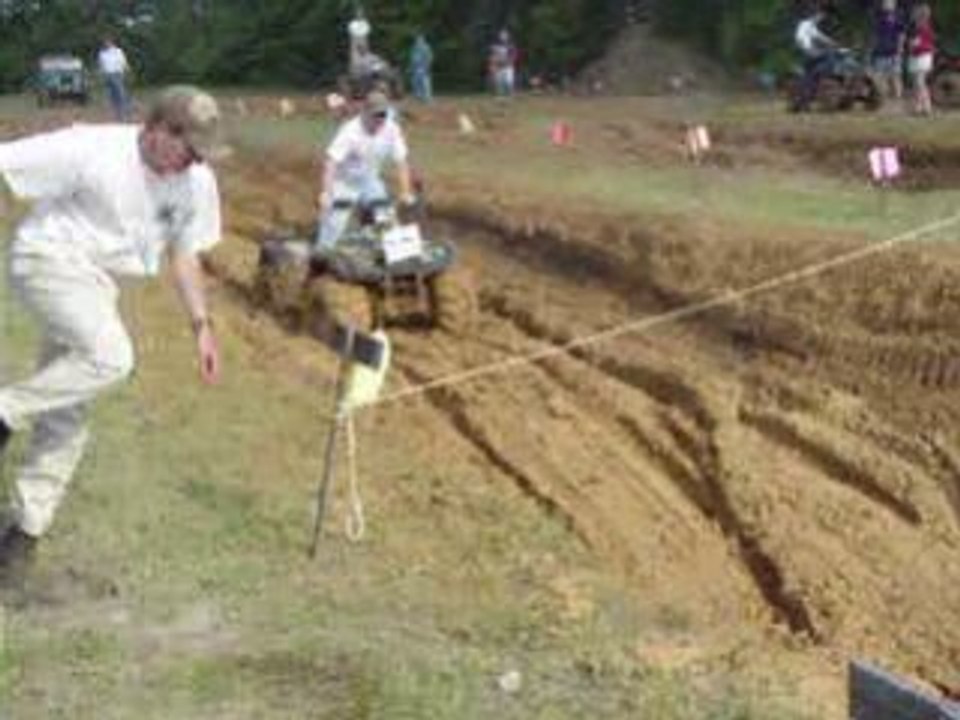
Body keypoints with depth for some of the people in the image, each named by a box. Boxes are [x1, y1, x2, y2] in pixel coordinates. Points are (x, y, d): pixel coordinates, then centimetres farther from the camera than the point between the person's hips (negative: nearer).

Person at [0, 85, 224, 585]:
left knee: (67, 416, 6)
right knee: (110, 356, -31)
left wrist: (201, 326, 10)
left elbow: (183, 253, 12)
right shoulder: (90, 150, -20)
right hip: (48, 259, -6)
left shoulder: (197, 183, -2)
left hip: (97, 283, 6)